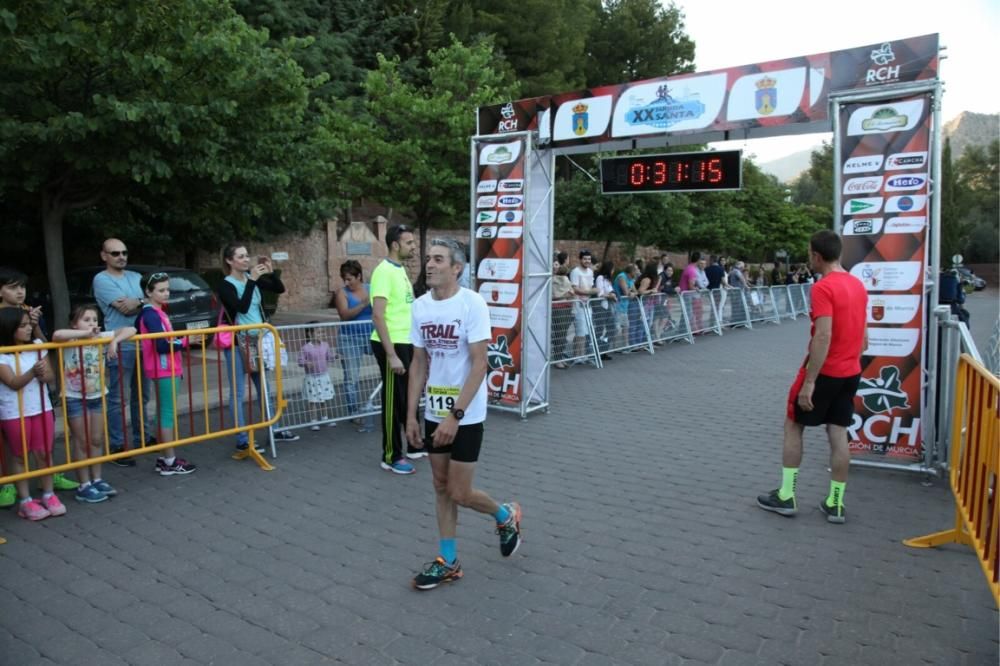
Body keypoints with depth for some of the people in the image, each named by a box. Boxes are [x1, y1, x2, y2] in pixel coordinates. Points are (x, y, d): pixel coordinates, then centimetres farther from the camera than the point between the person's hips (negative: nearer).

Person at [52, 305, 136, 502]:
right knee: (82, 442, 3)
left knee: (97, 440, 12)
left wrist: (115, 340, -21)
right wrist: (85, 333, -29)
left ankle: (97, 480, 24)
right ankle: (84, 486, 11)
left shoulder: (102, 337, -3)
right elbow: (57, 335, -37)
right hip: (75, 398, -4)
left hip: (97, 396, 4)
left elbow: (130, 330, -5)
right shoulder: (71, 342, -14)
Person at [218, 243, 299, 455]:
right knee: (238, 392, -2)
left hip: (258, 340, 6)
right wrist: (252, 280, -26)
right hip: (237, 343, -6)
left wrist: (271, 273, -11)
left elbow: (280, 289, 4)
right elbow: (242, 307, -24)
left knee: (264, 387, 15)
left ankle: (274, 430, 25)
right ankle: (242, 440, 2)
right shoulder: (226, 285, -10)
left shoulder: (253, 278, 5)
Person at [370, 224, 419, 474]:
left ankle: (414, 447, 32)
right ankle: (391, 457, 13)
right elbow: (378, 316, -22)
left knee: (410, 398, 18)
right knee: (394, 401, 1)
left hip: (407, 343, 9)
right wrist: (391, 355, -24)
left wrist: (416, 341, 20)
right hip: (392, 345, -9)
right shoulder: (384, 271, -17)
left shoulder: (401, 269, 12)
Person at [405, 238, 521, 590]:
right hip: (434, 413, 6)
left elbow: (479, 365, -18)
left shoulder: (472, 303, -16)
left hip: (466, 415, -5)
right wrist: (411, 415, 4)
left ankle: (506, 516, 31)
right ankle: (448, 561, 27)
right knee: (441, 488, 13)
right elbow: (419, 364, 8)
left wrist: (455, 415, -22)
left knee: (460, 493, 1)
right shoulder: (420, 306, 2)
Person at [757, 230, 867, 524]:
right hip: (851, 372, 8)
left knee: (792, 426, 7)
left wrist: (809, 382, -23)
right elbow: (863, 337, 15)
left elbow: (823, 338, -25)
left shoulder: (823, 288, -18)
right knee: (838, 434, 10)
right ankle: (835, 504, 15)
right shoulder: (858, 285, 9)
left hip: (824, 372, -7)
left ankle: (785, 496, 11)